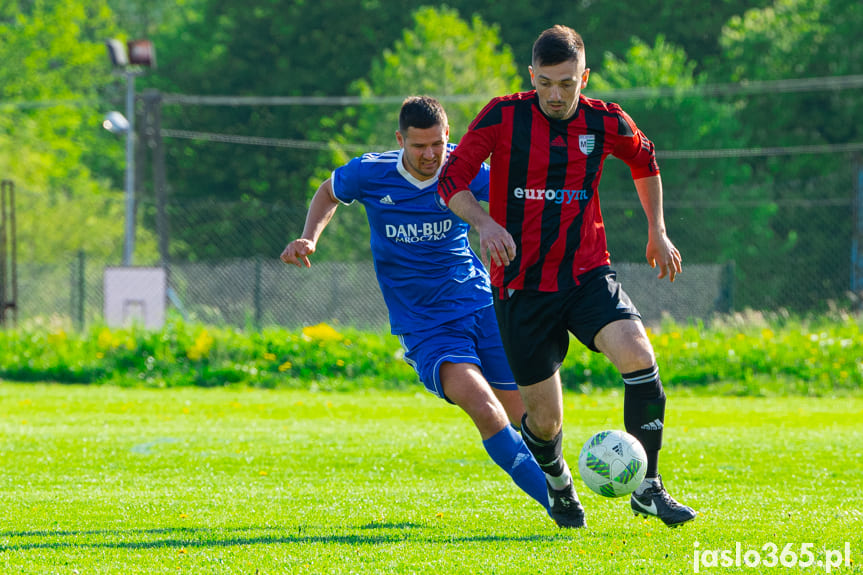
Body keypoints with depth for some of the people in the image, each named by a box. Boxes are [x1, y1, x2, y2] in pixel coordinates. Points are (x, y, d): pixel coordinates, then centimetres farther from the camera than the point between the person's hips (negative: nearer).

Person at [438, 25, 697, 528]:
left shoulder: (606, 123, 0)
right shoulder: (503, 117, -8)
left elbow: (644, 160, 21)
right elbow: (451, 181, -5)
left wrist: (658, 232, 21)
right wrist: (484, 222, -23)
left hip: (587, 274, 1)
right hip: (521, 287, -1)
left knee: (638, 355, -26)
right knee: (545, 419, 0)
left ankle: (648, 488, -14)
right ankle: (559, 484, 37)